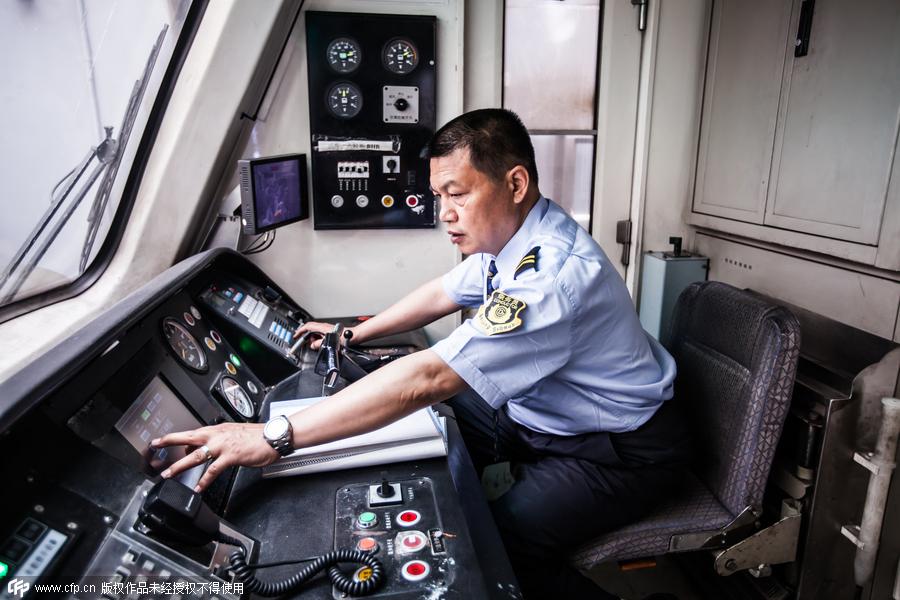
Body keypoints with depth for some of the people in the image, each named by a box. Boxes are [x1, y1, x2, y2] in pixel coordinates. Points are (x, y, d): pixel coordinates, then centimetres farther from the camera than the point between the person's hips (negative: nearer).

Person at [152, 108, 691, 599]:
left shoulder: (554, 275, -36)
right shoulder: (511, 237, -5)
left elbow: (427, 378, -41)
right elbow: (441, 294, 11)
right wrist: (353, 333, 10)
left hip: (621, 451, -8)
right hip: (538, 412, 8)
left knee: (503, 549, -20)